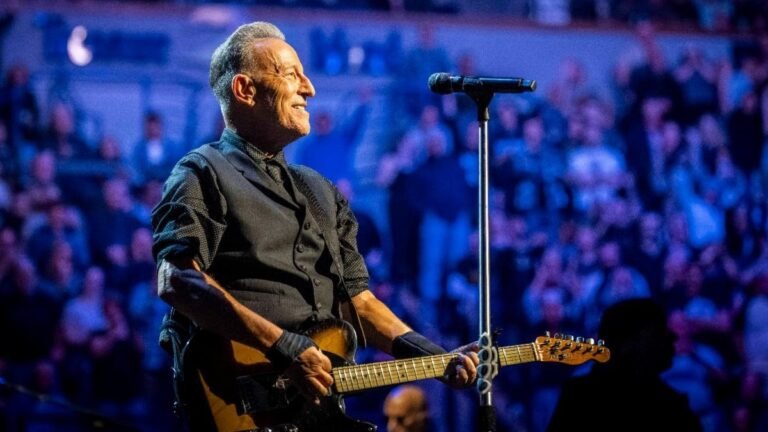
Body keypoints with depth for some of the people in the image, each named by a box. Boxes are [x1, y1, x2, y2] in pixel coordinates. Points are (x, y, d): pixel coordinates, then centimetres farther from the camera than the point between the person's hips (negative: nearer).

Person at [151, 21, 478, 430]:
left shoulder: (322, 193, 25)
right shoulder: (203, 174, 1)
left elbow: (358, 298, 25)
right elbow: (177, 280, -14)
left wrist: (438, 359, 10)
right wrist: (285, 348, -19)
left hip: (320, 398, 7)